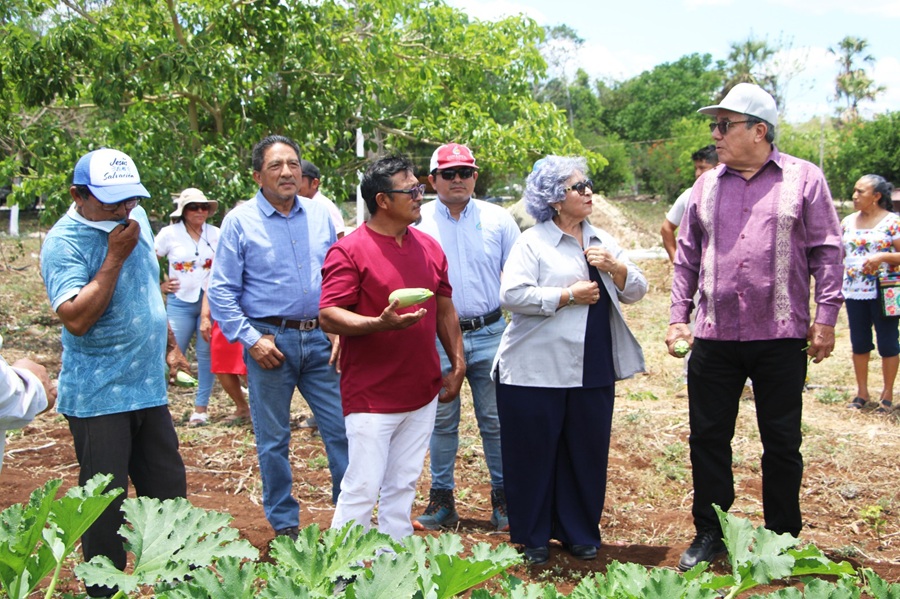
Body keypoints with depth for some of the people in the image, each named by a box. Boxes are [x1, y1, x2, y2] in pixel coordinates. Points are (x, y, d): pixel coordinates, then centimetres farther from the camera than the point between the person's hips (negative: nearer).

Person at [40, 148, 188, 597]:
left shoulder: (137, 218, 6)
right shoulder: (64, 242, -15)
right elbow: (76, 319, -26)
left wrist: (167, 345, 23)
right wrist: (115, 256, -24)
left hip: (149, 388, 7)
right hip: (99, 397, -7)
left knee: (169, 492, 15)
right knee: (106, 504, 3)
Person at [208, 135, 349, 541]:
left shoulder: (321, 215, 8)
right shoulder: (239, 222, -2)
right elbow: (222, 291, -4)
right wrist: (251, 339, -11)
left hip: (319, 338, 3)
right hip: (270, 341, -3)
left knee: (342, 430, 4)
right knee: (273, 441, 8)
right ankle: (284, 524, 23)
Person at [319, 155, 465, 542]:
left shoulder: (430, 247, 10)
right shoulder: (349, 251, -11)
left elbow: (445, 309, 17)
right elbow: (328, 317, -17)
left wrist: (457, 364, 13)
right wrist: (382, 323, -31)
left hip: (422, 393, 6)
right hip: (371, 396, -6)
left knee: (403, 486, 14)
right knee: (362, 489, -2)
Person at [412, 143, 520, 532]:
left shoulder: (497, 219, 5)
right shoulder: (417, 221, 2)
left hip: (489, 335, 0)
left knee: (496, 421, 6)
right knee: (441, 422, 10)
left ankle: (503, 499, 18)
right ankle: (441, 500, 22)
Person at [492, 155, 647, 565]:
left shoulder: (602, 241, 14)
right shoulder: (532, 242, -2)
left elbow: (636, 291, 12)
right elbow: (512, 294, -16)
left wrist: (616, 267, -8)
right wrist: (569, 294, -14)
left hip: (594, 370, 5)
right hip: (538, 370, -5)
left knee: (587, 452, 11)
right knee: (534, 454, 4)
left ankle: (580, 532, 27)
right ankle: (532, 537, 20)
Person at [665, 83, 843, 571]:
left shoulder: (803, 179, 0)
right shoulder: (707, 186, 10)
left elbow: (826, 252, 0)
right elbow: (687, 256, 13)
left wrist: (825, 318, -6)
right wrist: (679, 316, 7)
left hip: (781, 337, -3)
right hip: (715, 338, 3)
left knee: (782, 443, 9)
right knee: (708, 438, 8)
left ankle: (783, 539, 25)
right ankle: (709, 534, 23)